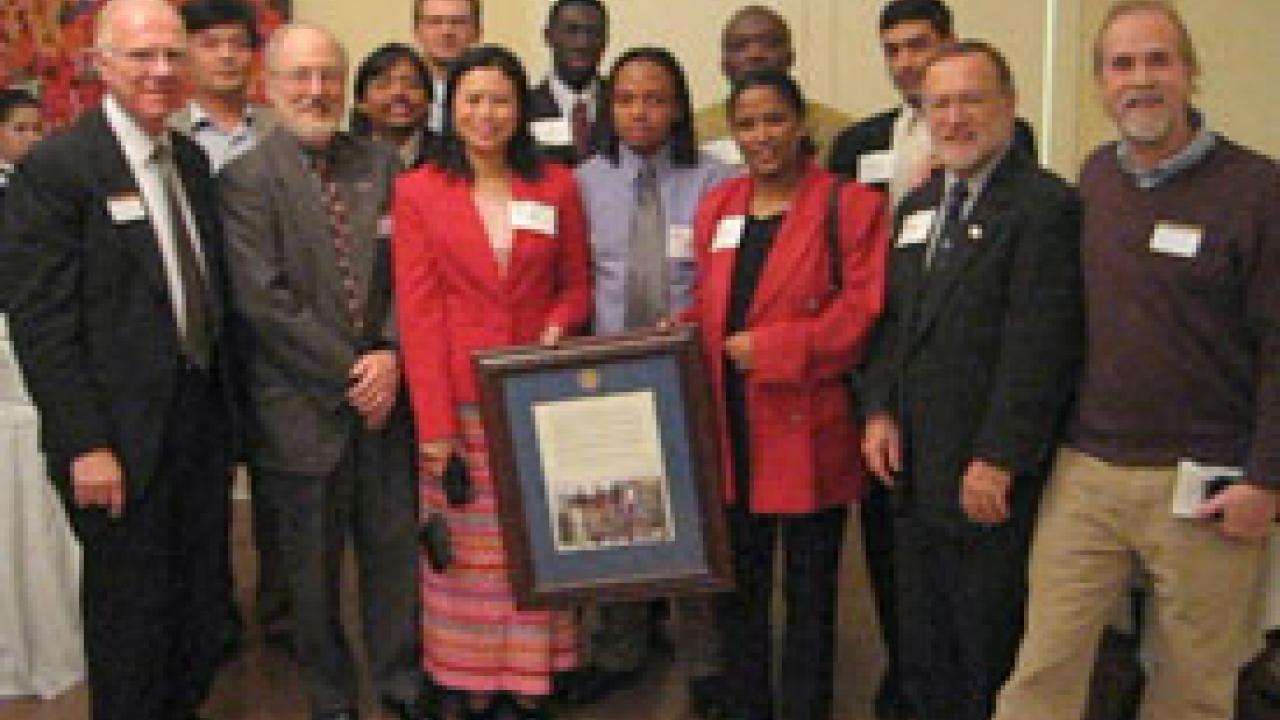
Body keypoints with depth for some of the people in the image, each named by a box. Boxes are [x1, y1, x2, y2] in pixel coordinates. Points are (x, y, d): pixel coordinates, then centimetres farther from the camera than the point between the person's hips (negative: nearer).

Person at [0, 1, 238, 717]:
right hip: (122, 445, -6)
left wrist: (226, 414, 12)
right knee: (133, 629, 7)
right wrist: (86, 444, -17)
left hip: (204, 423, 7)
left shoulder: (193, 161, 10)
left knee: (204, 625, 15)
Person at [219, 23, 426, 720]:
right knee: (313, 565, 11)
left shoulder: (379, 165, 7)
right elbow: (263, 300, -13)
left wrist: (389, 355, -10)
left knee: (394, 550, 10)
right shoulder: (245, 179, -7)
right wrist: (348, 372, -13)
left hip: (381, 393, 3)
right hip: (301, 406, -3)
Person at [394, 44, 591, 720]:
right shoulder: (418, 191, 1)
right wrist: (434, 423, -10)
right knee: (464, 547, 3)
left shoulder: (557, 187, 6)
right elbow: (417, 311, -4)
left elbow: (576, 284, 15)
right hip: (458, 401, -1)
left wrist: (559, 325, -9)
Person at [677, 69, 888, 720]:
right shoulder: (715, 207, 12)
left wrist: (770, 346, -18)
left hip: (808, 432, -5)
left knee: (809, 595, 10)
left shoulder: (852, 205, -7)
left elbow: (864, 312, -15)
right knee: (736, 589, 15)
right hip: (730, 432, 5)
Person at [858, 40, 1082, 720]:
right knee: (922, 645, 17)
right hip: (916, 469, 7)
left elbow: (1037, 345, -17)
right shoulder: (917, 205, 15)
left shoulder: (1046, 205, -11)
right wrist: (880, 412, 3)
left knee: (989, 650, 6)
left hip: (992, 479, -7)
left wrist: (998, 461, -18)